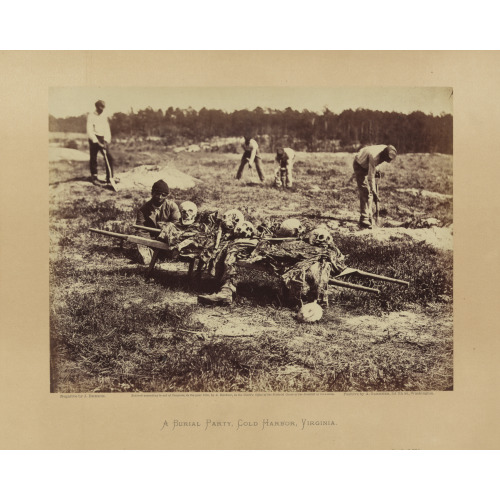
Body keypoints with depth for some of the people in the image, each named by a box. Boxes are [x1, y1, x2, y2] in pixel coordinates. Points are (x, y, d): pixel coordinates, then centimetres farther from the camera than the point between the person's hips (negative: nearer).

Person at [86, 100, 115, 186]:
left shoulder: (104, 116, 10)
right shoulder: (91, 116, -5)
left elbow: (107, 128, 7)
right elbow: (89, 131, -11)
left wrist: (106, 140, -7)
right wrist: (97, 142, -19)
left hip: (103, 139, 4)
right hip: (94, 139, -4)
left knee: (109, 158, -5)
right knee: (93, 159, 0)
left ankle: (109, 178, 1)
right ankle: (94, 178, 11)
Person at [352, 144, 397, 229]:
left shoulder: (386, 150, -18)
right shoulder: (374, 157, -40)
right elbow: (371, 177, -35)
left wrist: (376, 170, 4)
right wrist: (375, 193, -33)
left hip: (367, 165, 8)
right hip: (360, 165, -8)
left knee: (369, 191, 10)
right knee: (365, 192, -15)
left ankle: (369, 215, 20)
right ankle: (363, 220, -17)